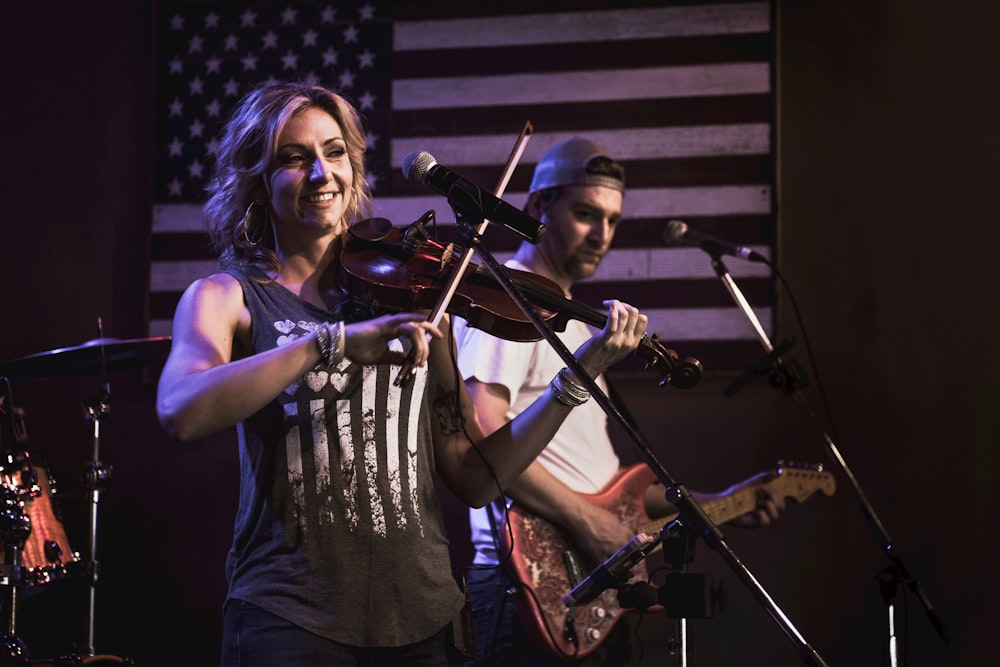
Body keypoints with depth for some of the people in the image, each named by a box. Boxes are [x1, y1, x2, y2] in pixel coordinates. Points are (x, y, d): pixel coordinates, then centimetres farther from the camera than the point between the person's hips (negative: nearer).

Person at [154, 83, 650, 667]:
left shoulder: (405, 295, 10)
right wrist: (336, 340, -27)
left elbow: (476, 477, 6)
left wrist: (579, 376, -4)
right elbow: (181, 412, -21)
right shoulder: (225, 296, 2)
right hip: (292, 619, -3)